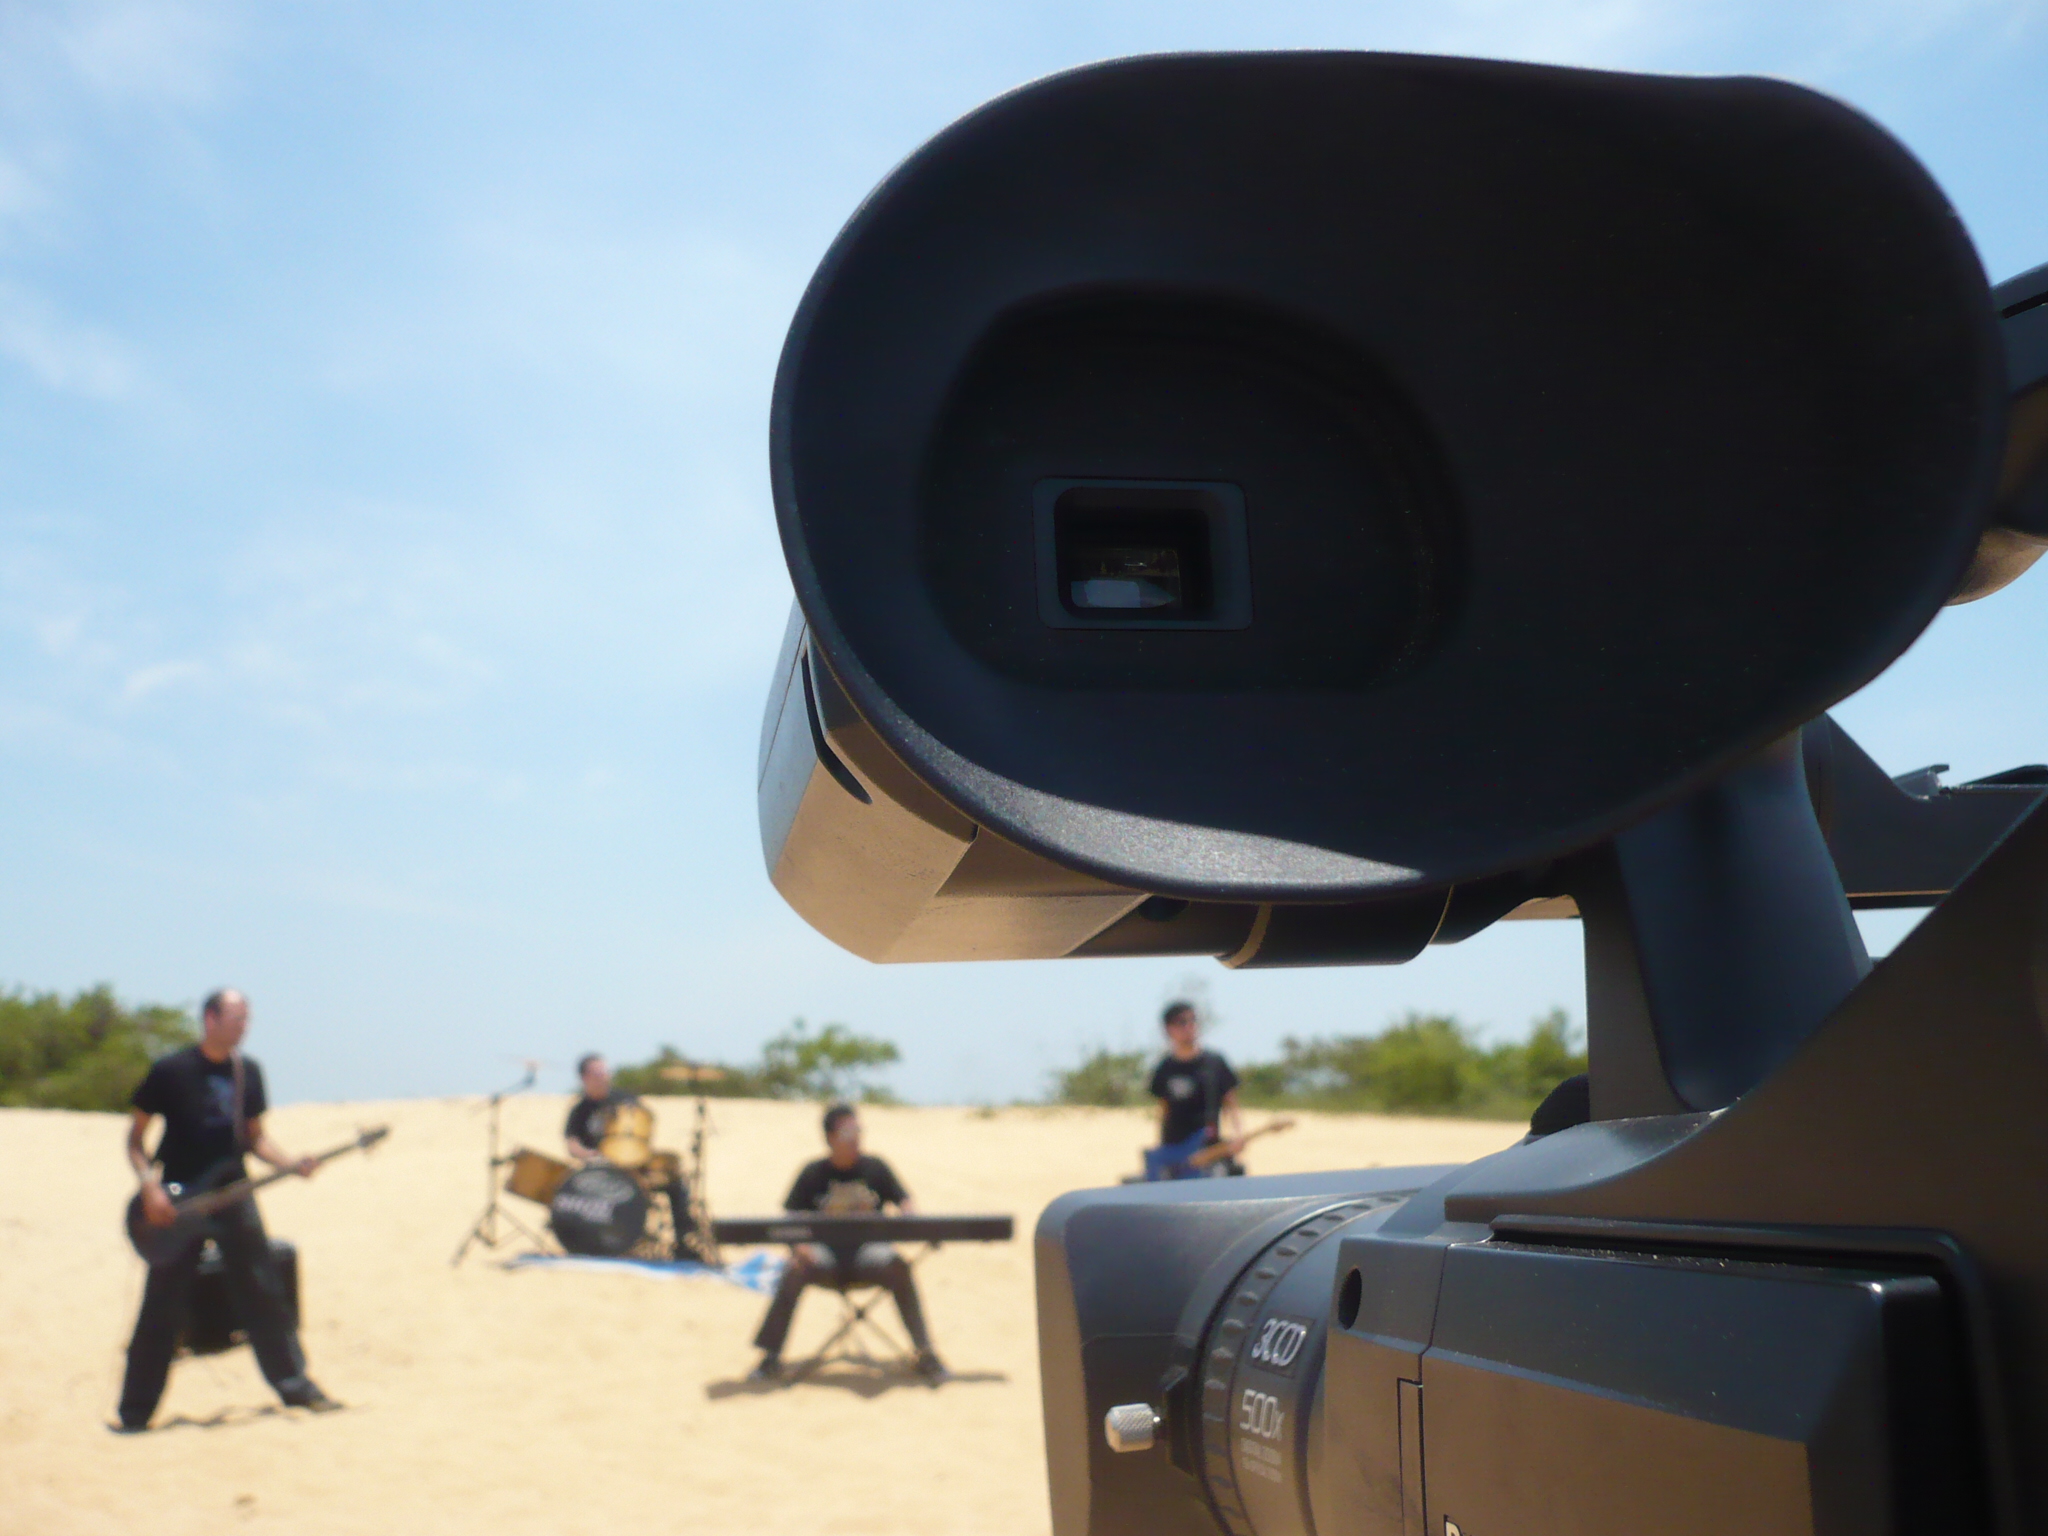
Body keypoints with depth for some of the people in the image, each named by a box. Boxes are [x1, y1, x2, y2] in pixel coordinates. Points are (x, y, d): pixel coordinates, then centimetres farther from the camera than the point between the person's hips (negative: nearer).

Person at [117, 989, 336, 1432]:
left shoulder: (247, 1073, 6)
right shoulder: (171, 1071, -8)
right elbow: (135, 1136, -2)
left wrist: (291, 1164, -2)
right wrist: (149, 1186, -15)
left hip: (232, 1196, 4)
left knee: (264, 1294, 5)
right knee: (161, 1311, 1)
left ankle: (293, 1383, 15)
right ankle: (135, 1412, 12)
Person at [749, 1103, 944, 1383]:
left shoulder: (876, 1168, 10)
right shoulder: (813, 1173, 6)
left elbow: (904, 1202, 11)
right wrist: (798, 1245, -20)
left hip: (868, 1249, 0)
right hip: (825, 1252, 0)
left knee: (897, 1266, -33)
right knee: (795, 1270, -33)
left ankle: (925, 1353, -26)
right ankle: (771, 1357, -22)